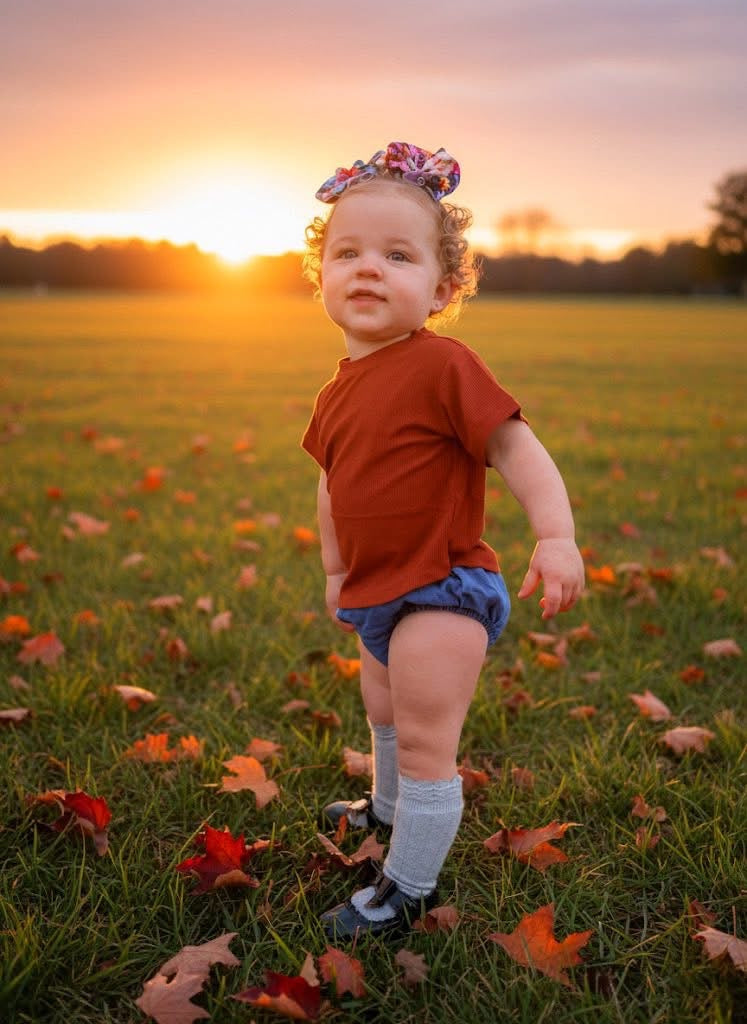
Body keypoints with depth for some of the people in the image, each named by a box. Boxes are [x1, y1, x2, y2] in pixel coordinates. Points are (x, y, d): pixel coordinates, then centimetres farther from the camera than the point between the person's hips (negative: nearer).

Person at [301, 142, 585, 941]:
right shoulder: (338, 390, 5)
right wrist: (336, 570, 23)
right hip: (375, 592, 9)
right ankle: (389, 809, 57)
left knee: (424, 741, -6)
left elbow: (516, 448, -21)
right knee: (385, 715, 30)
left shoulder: (444, 367, -19)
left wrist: (556, 535, -32)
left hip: (441, 590, -9)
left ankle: (408, 887, 14)